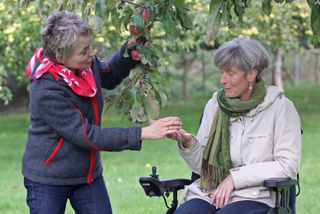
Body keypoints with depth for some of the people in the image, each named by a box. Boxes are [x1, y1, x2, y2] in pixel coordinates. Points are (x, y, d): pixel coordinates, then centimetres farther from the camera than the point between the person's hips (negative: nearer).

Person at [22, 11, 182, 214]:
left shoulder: (86, 64, -7)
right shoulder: (46, 92, -29)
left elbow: (110, 76, 17)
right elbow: (87, 136, -28)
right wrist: (144, 133, -30)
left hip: (89, 174, 6)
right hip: (48, 180, -6)